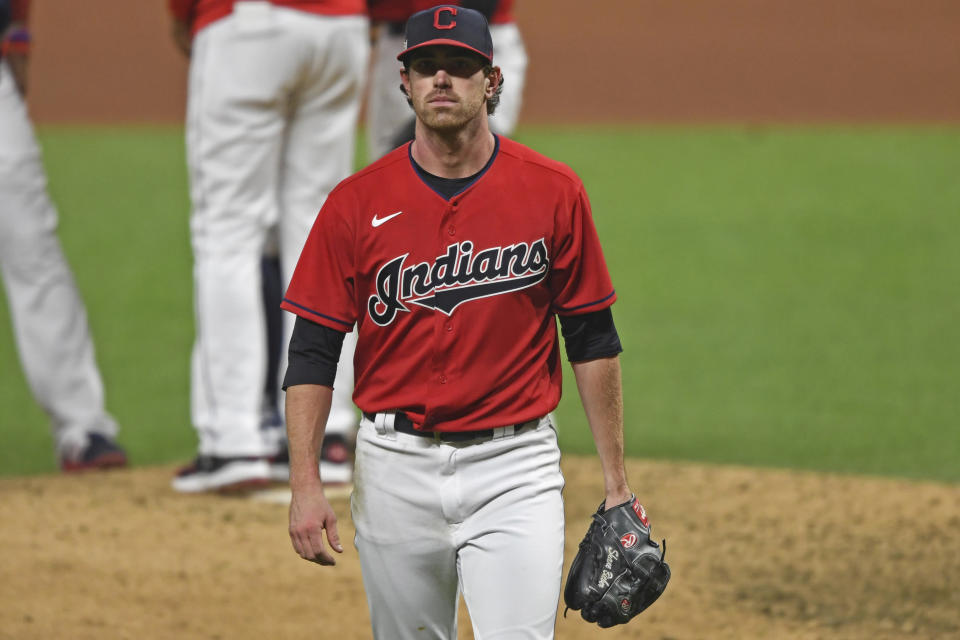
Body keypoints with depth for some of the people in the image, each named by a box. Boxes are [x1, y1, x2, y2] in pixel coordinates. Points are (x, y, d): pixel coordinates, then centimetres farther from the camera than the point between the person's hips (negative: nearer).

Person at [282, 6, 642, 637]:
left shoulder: (553, 192, -1)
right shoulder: (358, 203, 0)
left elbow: (593, 339, 6)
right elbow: (312, 354, 1)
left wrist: (616, 481, 4)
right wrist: (305, 484, -8)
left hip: (515, 466, -2)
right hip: (397, 467, 2)